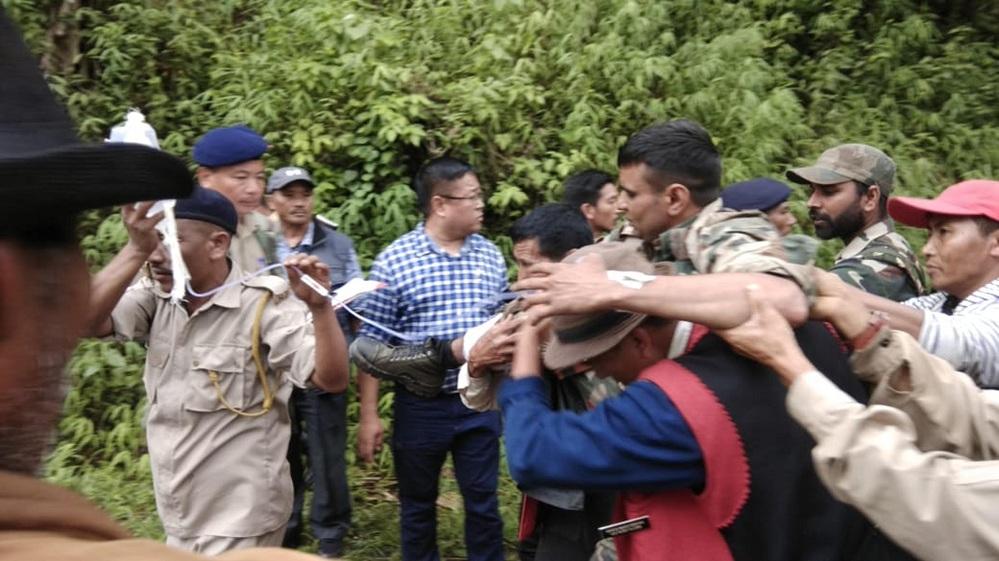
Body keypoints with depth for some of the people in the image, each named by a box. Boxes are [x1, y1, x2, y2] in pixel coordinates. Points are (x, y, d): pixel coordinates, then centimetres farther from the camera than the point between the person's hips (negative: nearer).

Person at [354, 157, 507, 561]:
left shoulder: (490, 255, 4)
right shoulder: (394, 260, -9)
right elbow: (371, 344, -6)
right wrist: (369, 415, -7)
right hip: (421, 405, -2)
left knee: (483, 502, 11)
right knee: (418, 504, 14)